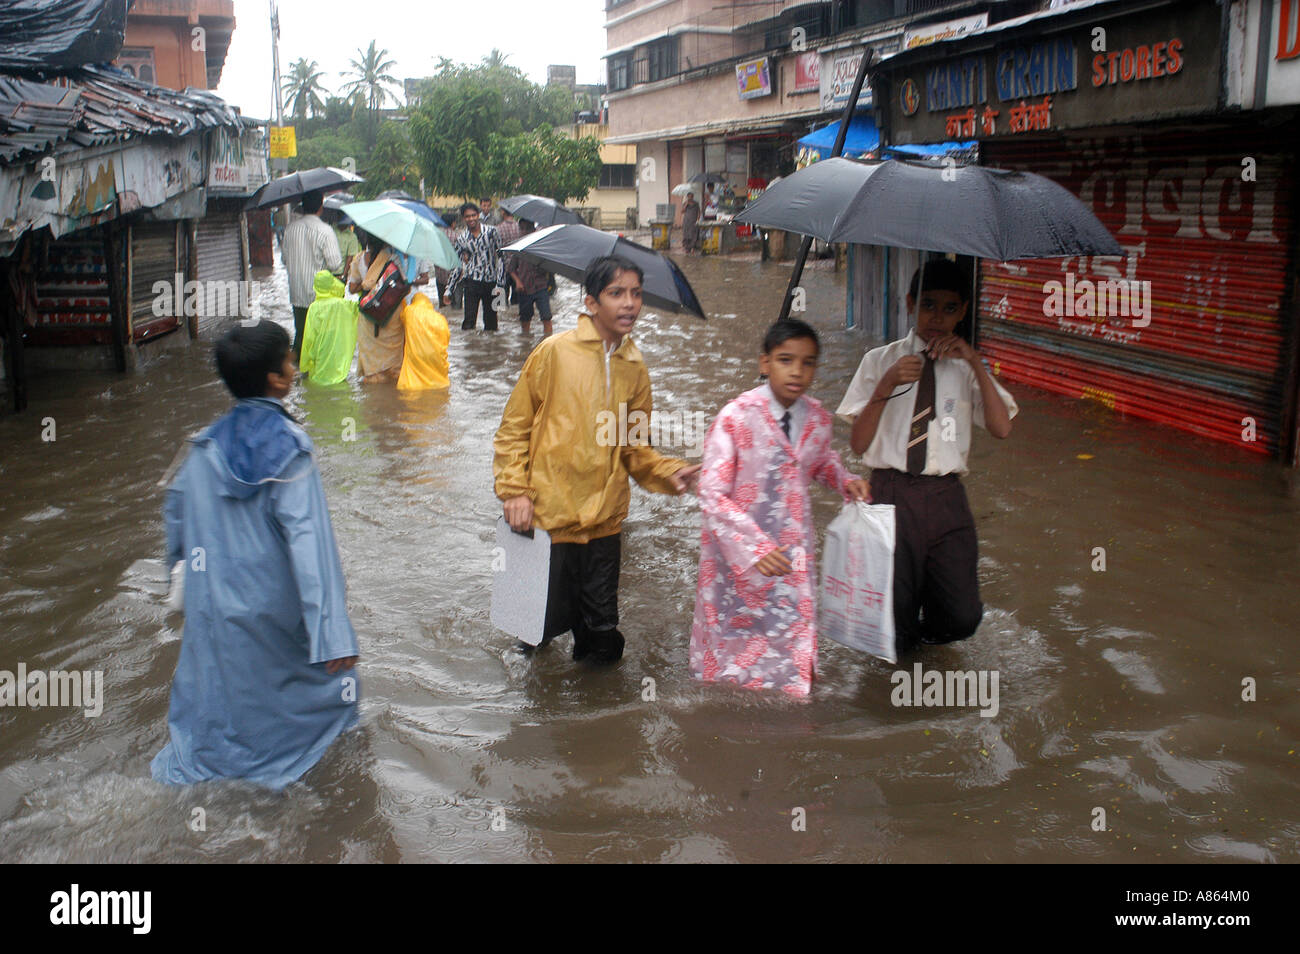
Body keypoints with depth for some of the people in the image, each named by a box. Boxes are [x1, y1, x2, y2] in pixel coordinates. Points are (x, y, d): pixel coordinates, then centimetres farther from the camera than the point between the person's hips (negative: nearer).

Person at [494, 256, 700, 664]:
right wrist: (515, 490, -9)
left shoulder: (635, 368, 6)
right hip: (549, 518, -3)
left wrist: (668, 472, -5)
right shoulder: (555, 352, -6)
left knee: (603, 640, 7)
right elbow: (514, 428, -1)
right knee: (542, 629, 5)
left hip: (604, 522, 4)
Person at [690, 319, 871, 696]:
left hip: (792, 554, 4)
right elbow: (712, 496, -21)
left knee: (793, 651, 11)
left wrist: (845, 480, -1)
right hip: (737, 552, -4)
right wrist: (753, 548, -31)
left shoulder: (818, 418, -2)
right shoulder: (737, 417, -18)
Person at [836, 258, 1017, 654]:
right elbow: (858, 444, -2)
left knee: (962, 620, -7)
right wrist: (886, 385, -14)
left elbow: (1002, 428, -5)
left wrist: (975, 362, -9)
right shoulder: (881, 361, 6)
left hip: (945, 498, 2)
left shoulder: (966, 368, 12)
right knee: (893, 626, -6)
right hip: (892, 494, -2)